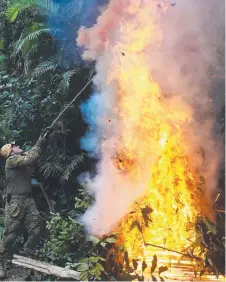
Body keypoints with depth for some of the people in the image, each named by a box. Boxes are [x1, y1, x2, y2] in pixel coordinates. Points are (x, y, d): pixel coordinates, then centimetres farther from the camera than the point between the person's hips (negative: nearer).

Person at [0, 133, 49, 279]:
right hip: (15, 202, -7)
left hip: (29, 200, 7)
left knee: (35, 231, 2)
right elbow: (30, 159, -20)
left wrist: (42, 142, 1)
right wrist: (39, 144, -12)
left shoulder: (24, 157, 17)